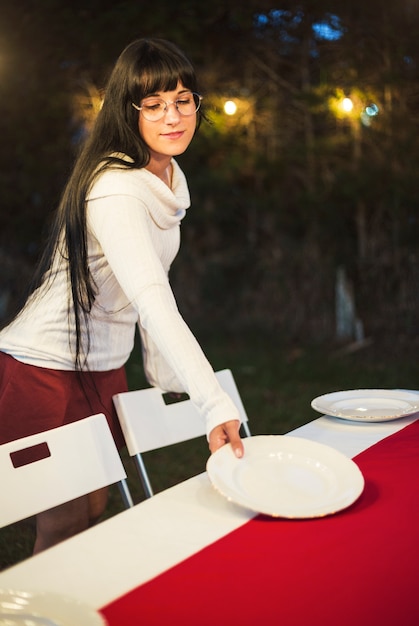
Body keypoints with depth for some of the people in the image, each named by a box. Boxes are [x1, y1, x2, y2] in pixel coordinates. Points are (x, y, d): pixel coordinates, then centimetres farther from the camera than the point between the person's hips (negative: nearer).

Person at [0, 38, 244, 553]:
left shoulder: (171, 179, 5)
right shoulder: (115, 191, -26)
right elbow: (156, 306, -37)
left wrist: (164, 373, 10)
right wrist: (215, 406, -43)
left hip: (105, 368, 9)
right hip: (45, 369, -8)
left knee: (94, 511, 17)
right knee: (61, 526, 1)